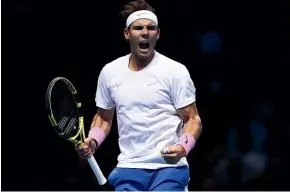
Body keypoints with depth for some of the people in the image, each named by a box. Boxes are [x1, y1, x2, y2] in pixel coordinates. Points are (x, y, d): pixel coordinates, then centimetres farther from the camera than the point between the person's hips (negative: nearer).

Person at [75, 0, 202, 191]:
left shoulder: (175, 71, -3)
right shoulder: (109, 72, 9)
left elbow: (193, 119, -3)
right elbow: (104, 117, 21)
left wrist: (182, 148, -23)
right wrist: (93, 140, 1)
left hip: (169, 167, -4)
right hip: (128, 168, 4)